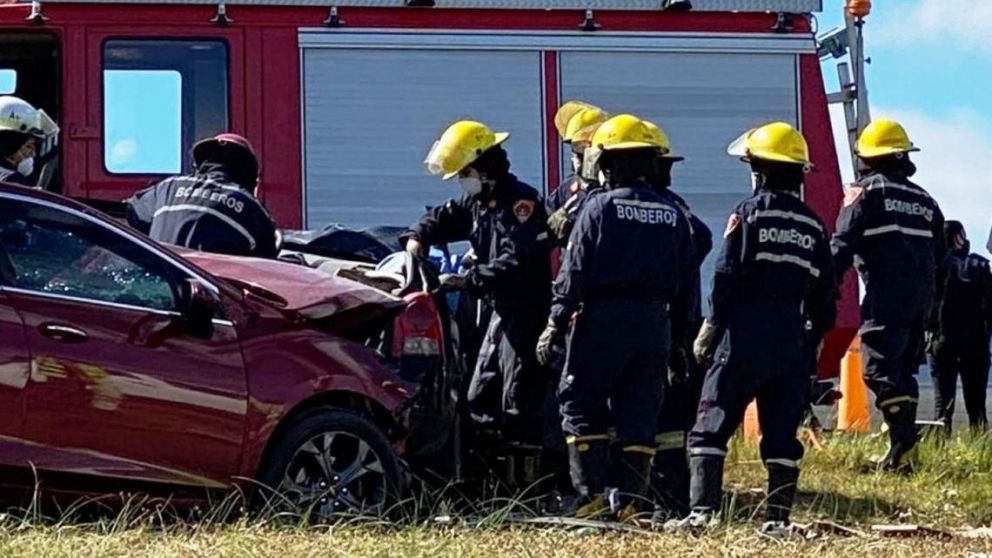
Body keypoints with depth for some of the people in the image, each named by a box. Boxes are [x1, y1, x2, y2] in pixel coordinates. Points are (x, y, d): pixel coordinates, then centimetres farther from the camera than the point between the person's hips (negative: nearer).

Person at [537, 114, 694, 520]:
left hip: (603, 319, -4)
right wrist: (676, 334, 16)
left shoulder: (600, 207, -5)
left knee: (580, 405, 5)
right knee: (640, 415, 7)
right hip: (655, 323, 4)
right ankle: (629, 501, 3)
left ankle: (591, 495, -3)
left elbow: (574, 271, -9)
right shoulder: (672, 214, 9)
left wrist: (556, 323, -6)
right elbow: (685, 281, 10)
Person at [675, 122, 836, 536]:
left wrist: (710, 331, -3)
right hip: (791, 343, 5)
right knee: (781, 433, 8)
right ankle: (778, 517, 3)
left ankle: (702, 509, -12)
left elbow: (727, 279, -9)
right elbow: (824, 297, 13)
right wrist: (810, 341, 21)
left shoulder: (749, 213, -4)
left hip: (745, 336, -5)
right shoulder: (813, 226, 12)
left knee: (712, 426, -3)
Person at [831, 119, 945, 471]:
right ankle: (903, 448, 8)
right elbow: (939, 256, 23)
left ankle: (902, 433, -27)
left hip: (887, 295, -7)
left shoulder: (865, 191, 1)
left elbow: (843, 245, -8)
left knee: (879, 369, -10)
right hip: (922, 296, 7)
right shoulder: (923, 200, 21)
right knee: (903, 371, 12)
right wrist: (933, 309, 26)